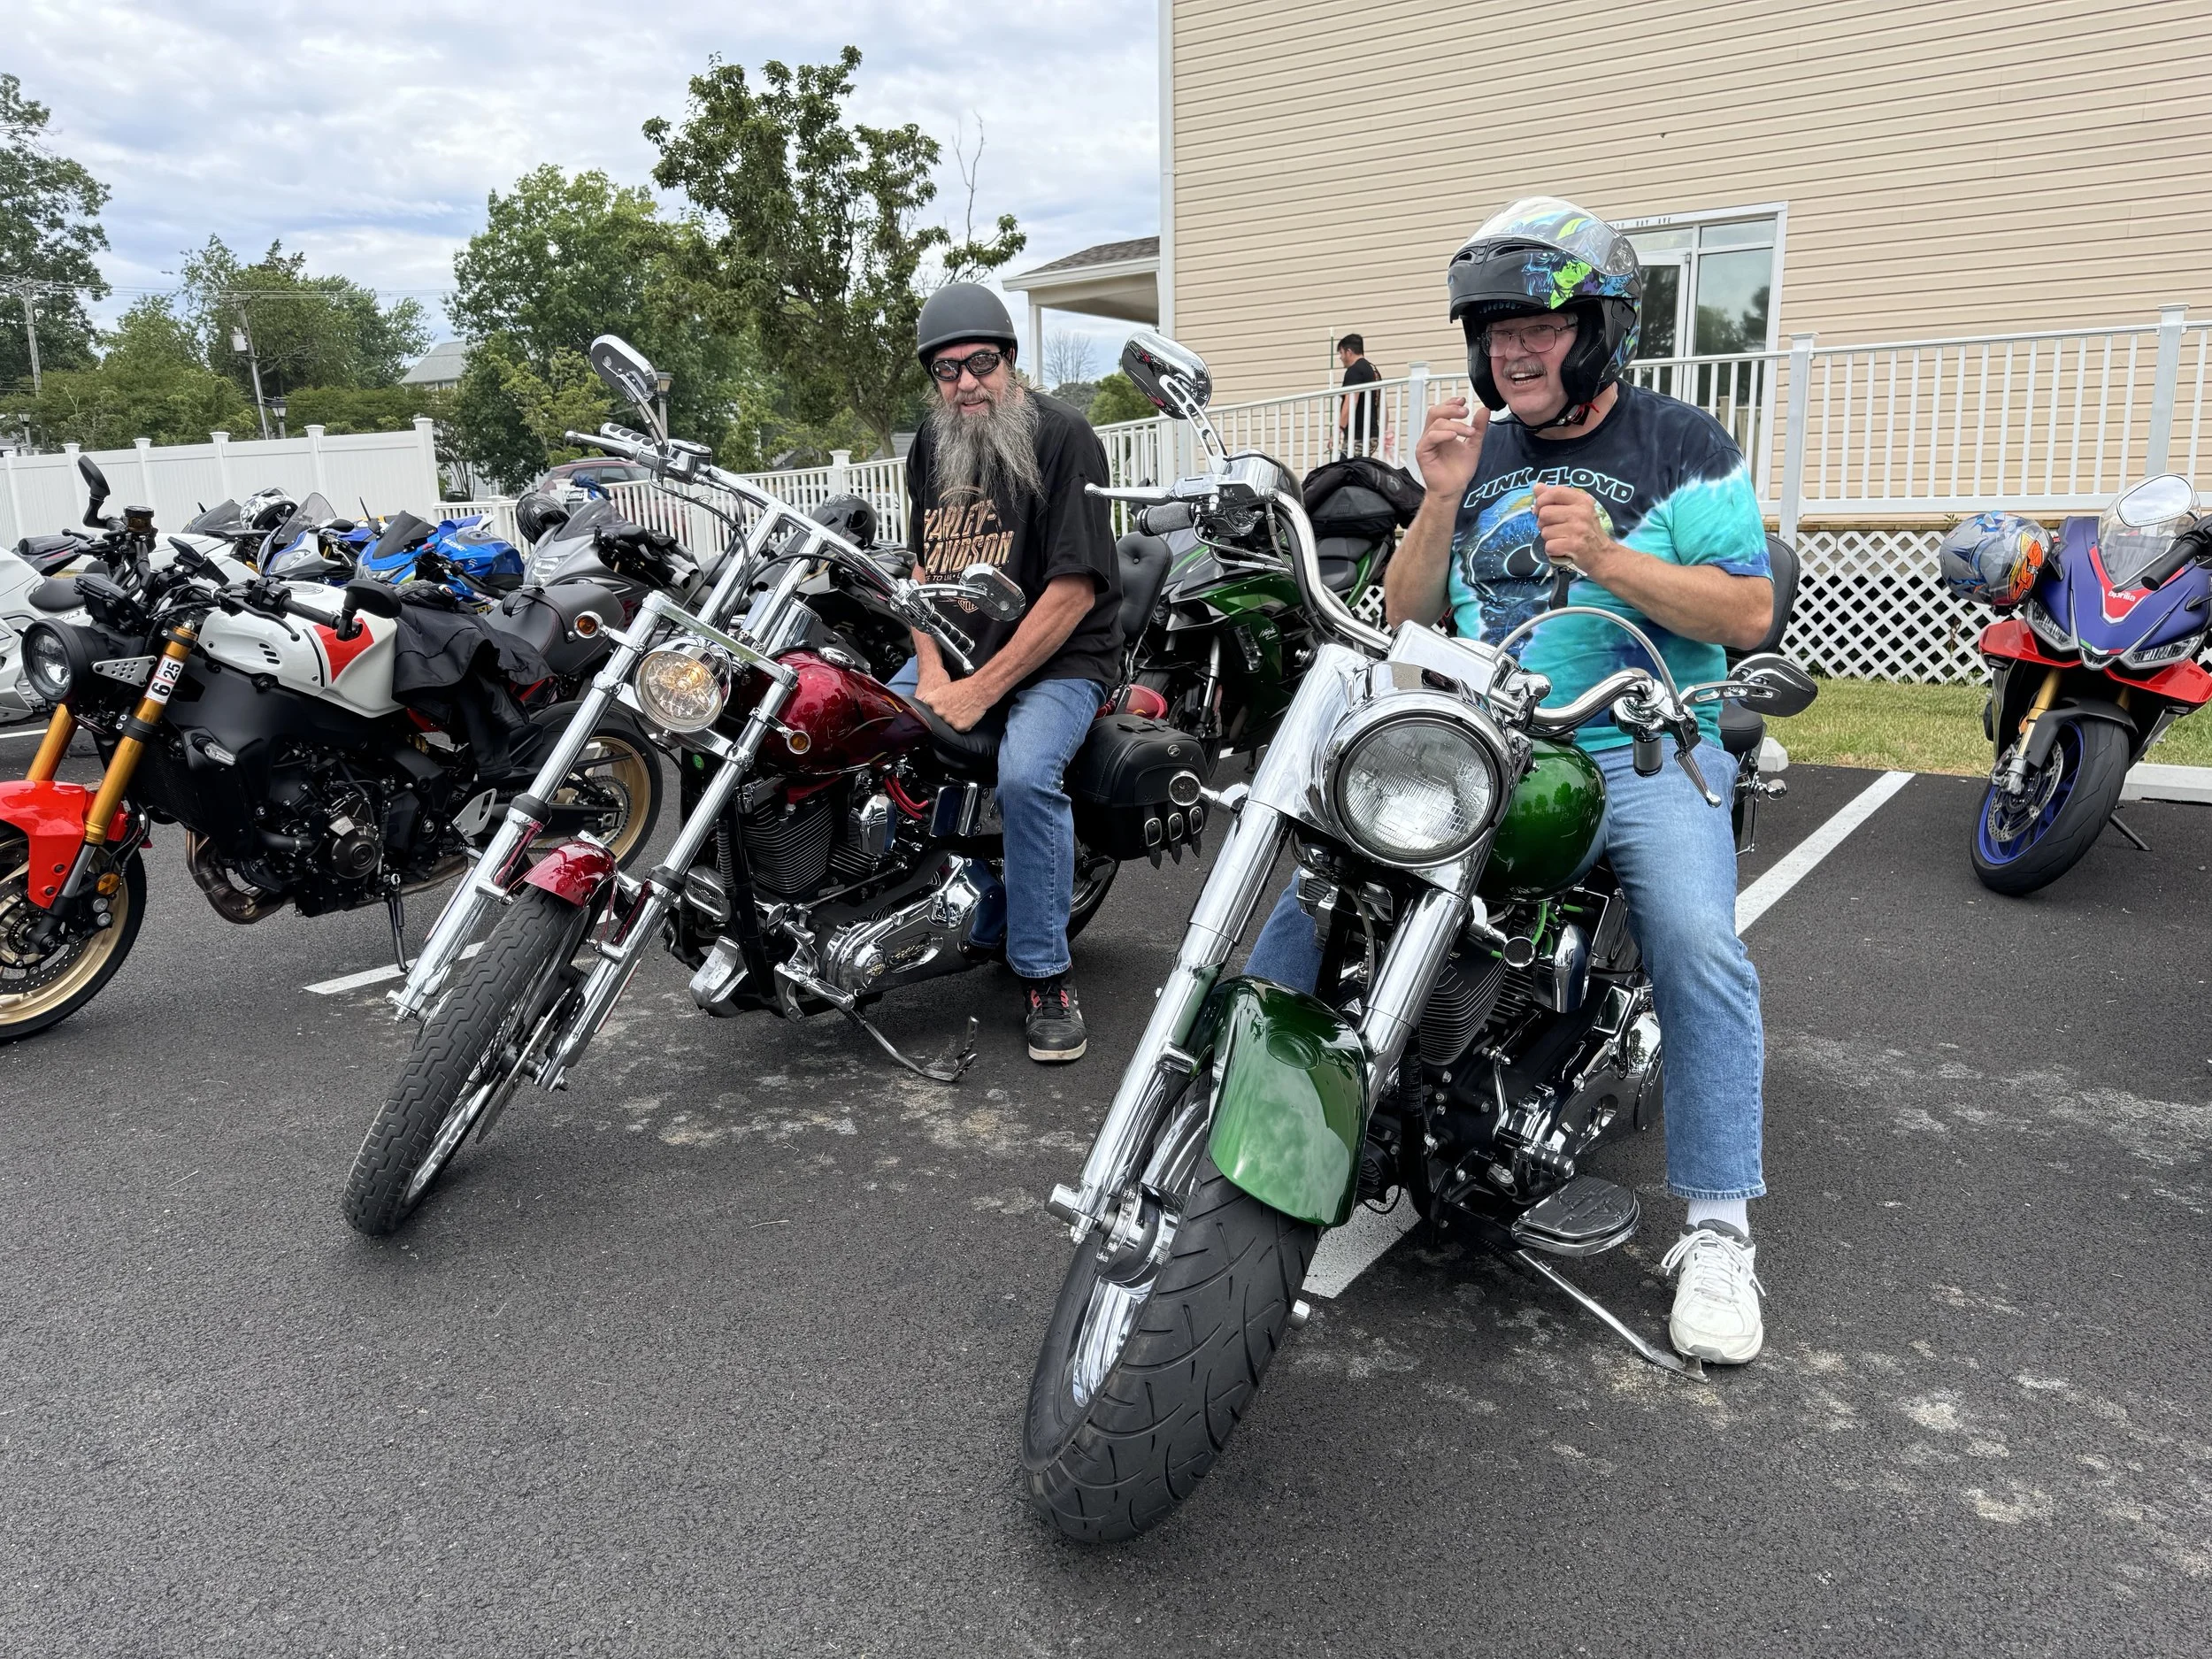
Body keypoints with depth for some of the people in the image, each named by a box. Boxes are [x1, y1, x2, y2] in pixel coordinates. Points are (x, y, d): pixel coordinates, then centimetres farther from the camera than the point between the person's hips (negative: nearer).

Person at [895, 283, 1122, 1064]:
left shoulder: (1062, 435, -11)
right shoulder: (930, 443, 10)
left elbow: (1074, 589, -17)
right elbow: (923, 565, 10)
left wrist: (980, 691, -19)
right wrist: (931, 676, -7)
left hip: (1057, 659, -6)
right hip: (954, 649, 7)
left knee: (1026, 774, -31)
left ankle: (1045, 974, -16)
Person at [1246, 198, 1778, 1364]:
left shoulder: (1682, 448, 3)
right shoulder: (1477, 454, 16)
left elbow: (1748, 613, -6)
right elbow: (1406, 622, 12)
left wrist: (1607, 558, -20)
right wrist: (1441, 504, -4)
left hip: (1643, 751, -4)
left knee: (1695, 940, -28)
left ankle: (1717, 1230, -14)